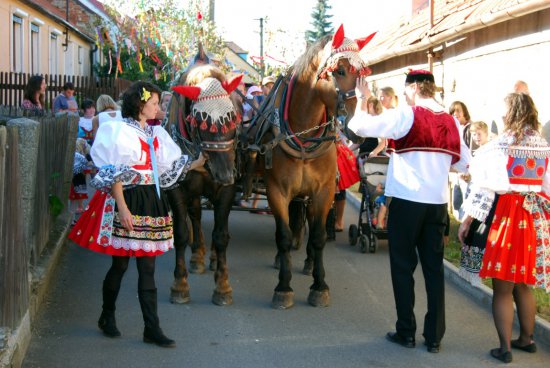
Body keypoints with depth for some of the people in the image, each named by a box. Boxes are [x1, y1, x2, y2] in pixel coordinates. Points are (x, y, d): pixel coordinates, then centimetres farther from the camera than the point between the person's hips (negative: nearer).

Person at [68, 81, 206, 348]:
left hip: (152, 202, 6)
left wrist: (195, 164, 7)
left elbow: (168, 168, 15)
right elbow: (114, 175, -12)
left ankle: (152, 328, 6)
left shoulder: (156, 134, 13)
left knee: (148, 268, 5)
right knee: (120, 264, 4)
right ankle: (107, 317, 25)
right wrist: (122, 208, -19)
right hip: (127, 200, -6)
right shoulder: (120, 131, -7)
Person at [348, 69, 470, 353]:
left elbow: (358, 125, -13)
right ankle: (434, 337, 13)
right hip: (438, 202, 4)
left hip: (406, 200, -4)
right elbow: (463, 163, 12)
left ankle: (406, 332, 12)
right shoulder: (451, 122, 6)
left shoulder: (405, 115, -9)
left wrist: (362, 99, 3)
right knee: (434, 268, 9)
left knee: (403, 266, 7)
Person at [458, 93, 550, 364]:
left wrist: (467, 221, -5)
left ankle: (505, 347, 7)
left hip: (505, 216, -5)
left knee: (502, 288, 3)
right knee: (523, 285, 18)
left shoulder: (500, 146, -11)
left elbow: (485, 187, -11)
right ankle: (526, 339, 29)